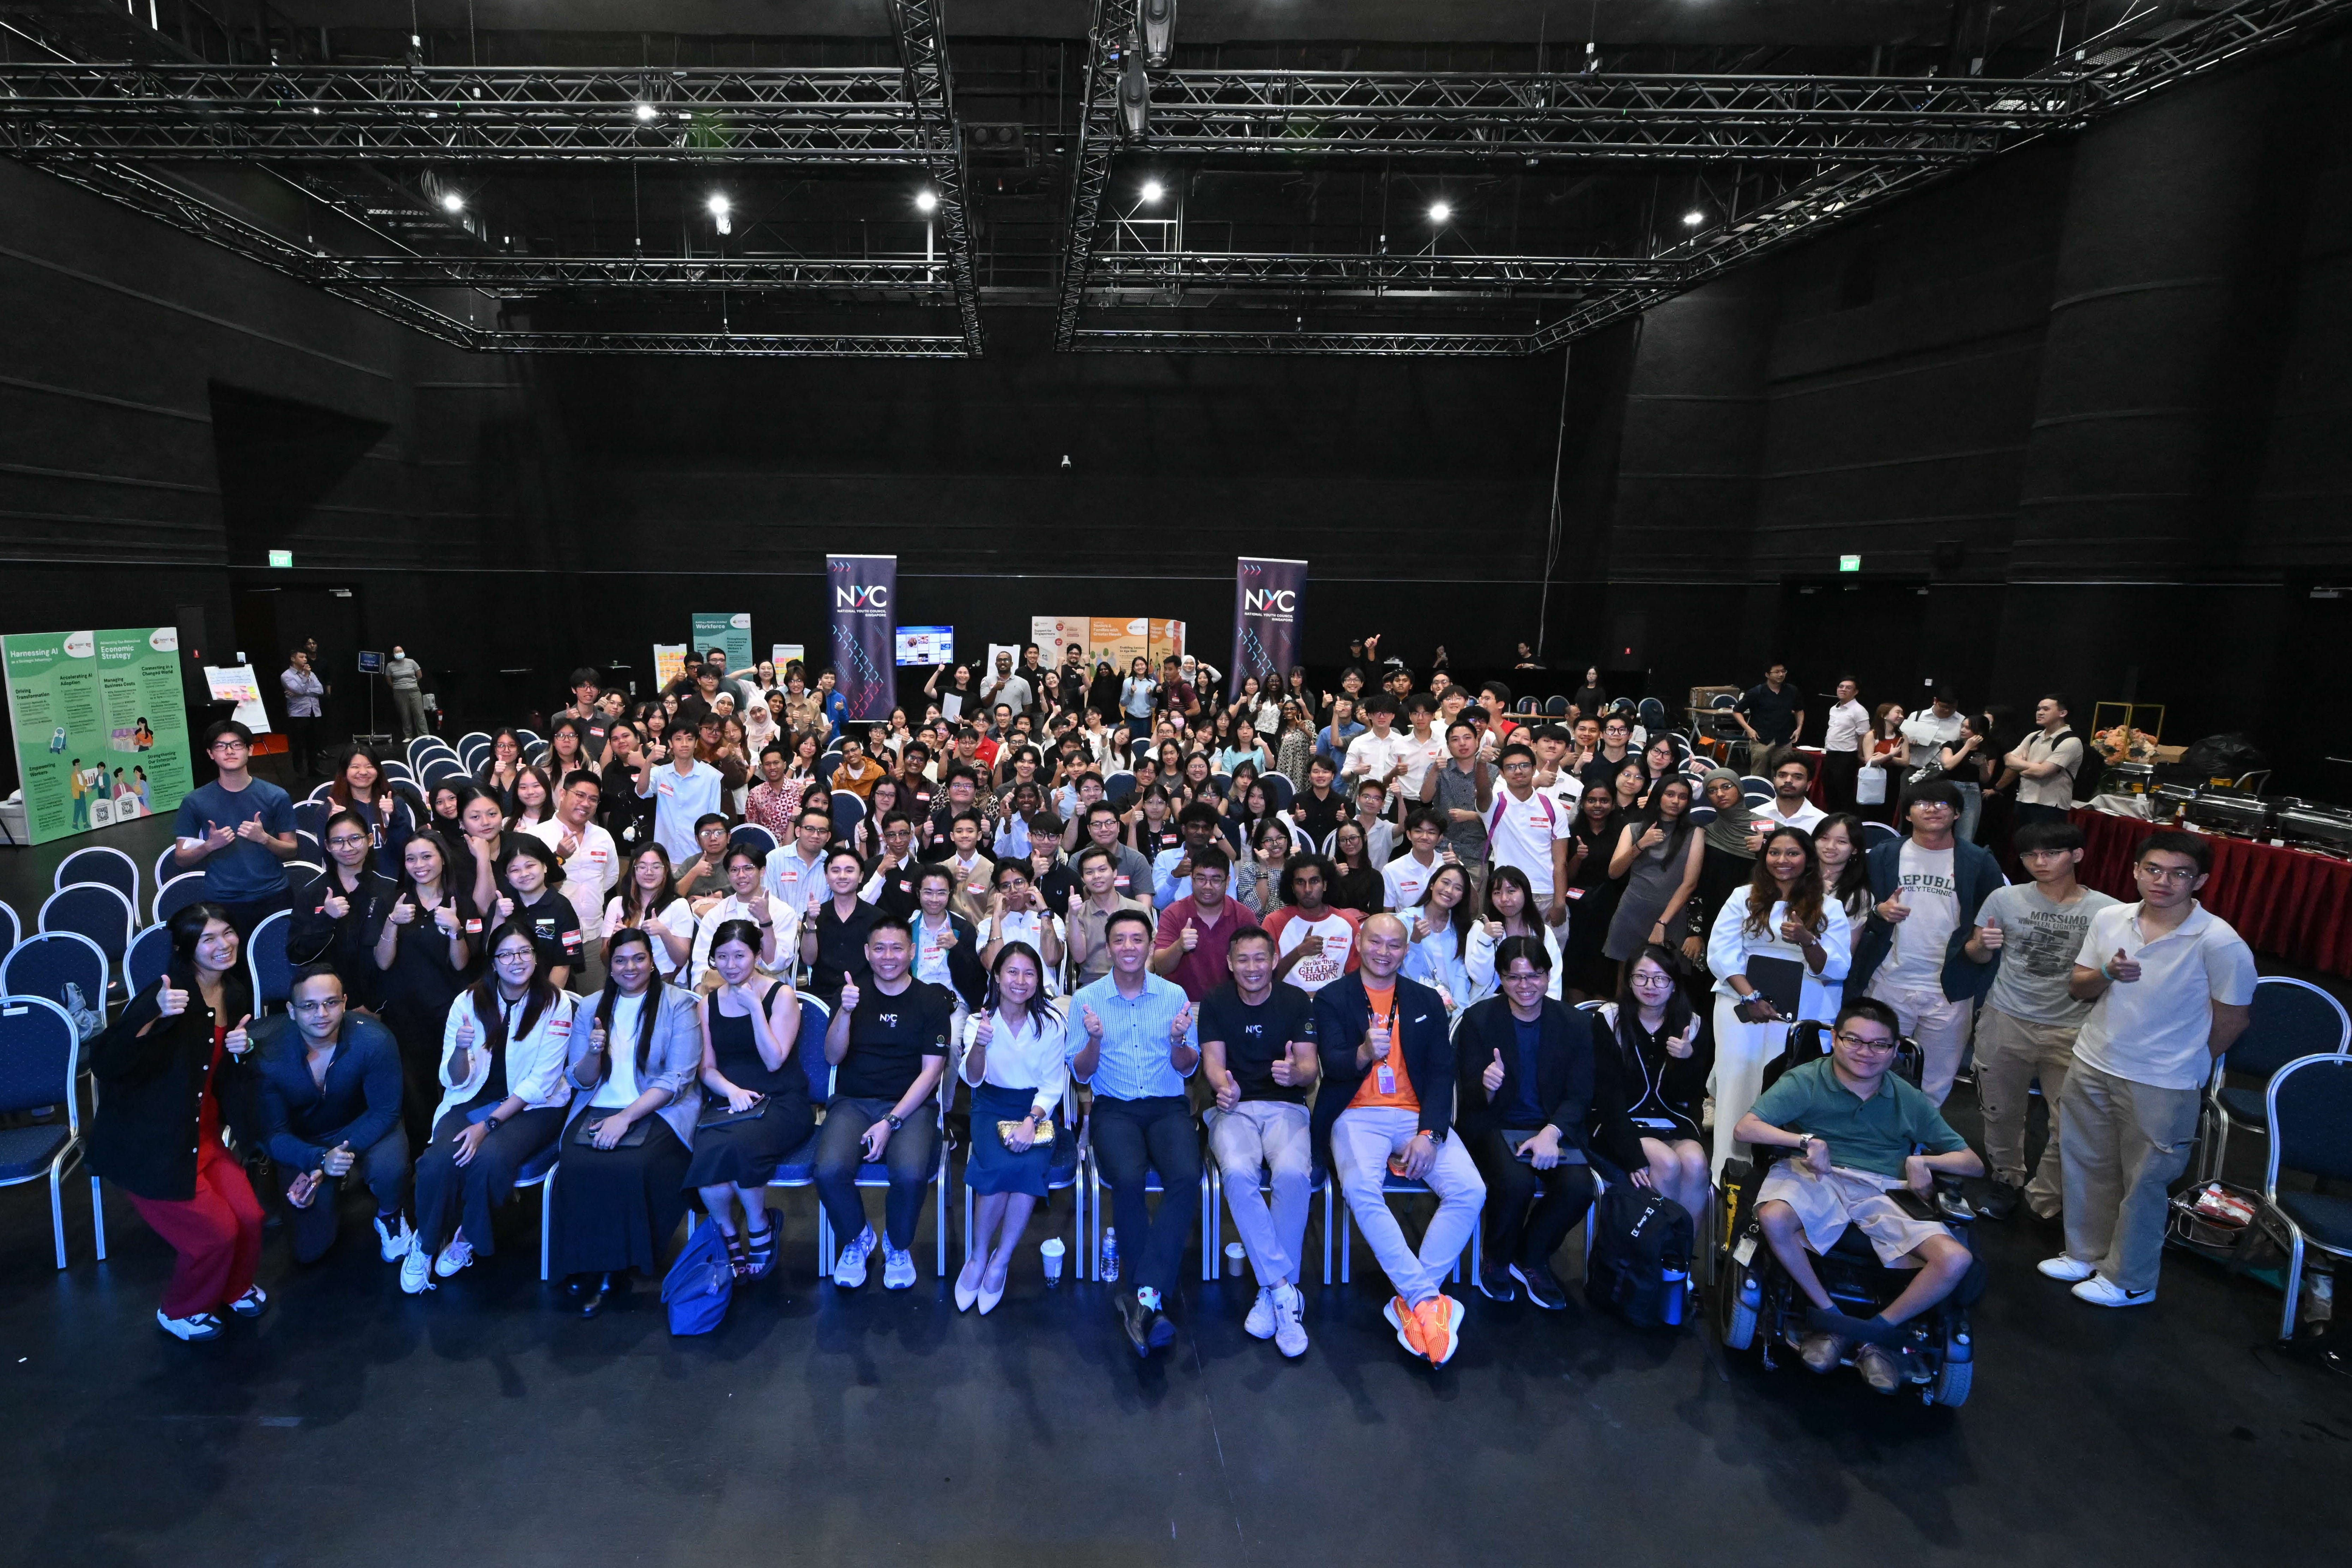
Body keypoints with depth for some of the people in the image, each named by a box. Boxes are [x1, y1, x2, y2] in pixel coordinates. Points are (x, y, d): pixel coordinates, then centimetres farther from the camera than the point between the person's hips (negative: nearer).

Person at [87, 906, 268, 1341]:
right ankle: (179, 1313, 23)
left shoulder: (237, 994, 2)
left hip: (204, 1134, 6)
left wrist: (242, 1051, -8)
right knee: (216, 1231, -6)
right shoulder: (168, 996, -21)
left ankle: (235, 1289, 28)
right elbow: (104, 1064, -32)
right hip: (147, 1143, -6)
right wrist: (153, 1015, -47)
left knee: (249, 1217, -3)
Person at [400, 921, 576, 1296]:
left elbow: (541, 1082, -10)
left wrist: (488, 1125, -20)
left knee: (488, 1158, -31)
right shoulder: (469, 1002, 0)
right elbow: (455, 1082, -1)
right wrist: (461, 1049, -23)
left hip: (531, 1107, -2)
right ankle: (426, 1243, 3)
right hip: (472, 1101, 3)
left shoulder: (556, 1005, -7)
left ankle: (469, 1238, -1)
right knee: (438, 1160, -27)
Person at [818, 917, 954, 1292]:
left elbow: (931, 1071, -4)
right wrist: (846, 1012, -21)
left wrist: (891, 1122, -15)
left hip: (909, 1105, -2)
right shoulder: (854, 993, 8)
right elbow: (832, 1057, -2)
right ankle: (857, 1239, 6)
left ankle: (899, 1246, 4)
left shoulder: (931, 1001, 1)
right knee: (830, 1170, -28)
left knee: (910, 1174, -30)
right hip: (853, 1103, 2)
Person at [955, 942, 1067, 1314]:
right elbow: (973, 1079, -14)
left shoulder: (1052, 1022, -1)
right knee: (1000, 1165, -29)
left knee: (1030, 1165, -29)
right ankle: (979, 1255, -7)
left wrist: (1031, 1121, -20)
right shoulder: (981, 1020, -1)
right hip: (992, 1107, 0)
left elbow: (1054, 1085, -2)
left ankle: (998, 1262, -11)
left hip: (1037, 1108, 0)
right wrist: (979, 1044, -35)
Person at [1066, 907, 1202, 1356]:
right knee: (1127, 1179, -31)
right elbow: (1081, 1074, 4)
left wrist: (1179, 1040, -14)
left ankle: (1142, 1294, -20)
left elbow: (1187, 1068, 9)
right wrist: (1094, 1039, -16)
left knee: (1187, 1177, -29)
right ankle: (1160, 1288, -11)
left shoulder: (1174, 995, 7)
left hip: (1168, 1107, 1)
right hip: (1115, 1108, -1)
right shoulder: (1086, 999, 4)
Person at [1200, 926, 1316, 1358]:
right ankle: (1285, 1290, -23)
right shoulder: (1215, 1003, 8)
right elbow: (1213, 1059, -2)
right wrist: (1222, 1085, -26)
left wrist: (1296, 1073, -25)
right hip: (1234, 1108, 0)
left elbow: (1310, 1071, 1)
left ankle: (1271, 1290, -16)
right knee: (1237, 1172, -33)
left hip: (1285, 1107, 0)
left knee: (1293, 1173, -32)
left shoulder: (1296, 1001, 6)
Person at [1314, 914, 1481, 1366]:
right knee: (1360, 1188, -33)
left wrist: (1429, 1133, -10)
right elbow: (1332, 1064, -8)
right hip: (1358, 1116, -2)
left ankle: (1411, 1302, -12)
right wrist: (1363, 1054, -33)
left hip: (1418, 1116, 3)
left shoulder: (1426, 1001, 14)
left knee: (1469, 1190, -23)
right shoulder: (1332, 998, 6)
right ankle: (1428, 1300, -20)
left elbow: (1443, 1071, 7)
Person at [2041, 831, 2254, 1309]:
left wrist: (2182, 1065, 3)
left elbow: (2232, 1019, -6)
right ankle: (2085, 1254, 38)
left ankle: (2130, 1281, 29)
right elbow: (2077, 987, 4)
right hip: (2091, 1067, 5)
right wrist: (2106, 974, -17)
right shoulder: (2109, 918, -4)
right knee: (2086, 1166, 19)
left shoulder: (2220, 943, -17)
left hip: (2162, 1085, -4)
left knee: (2143, 1184, 11)